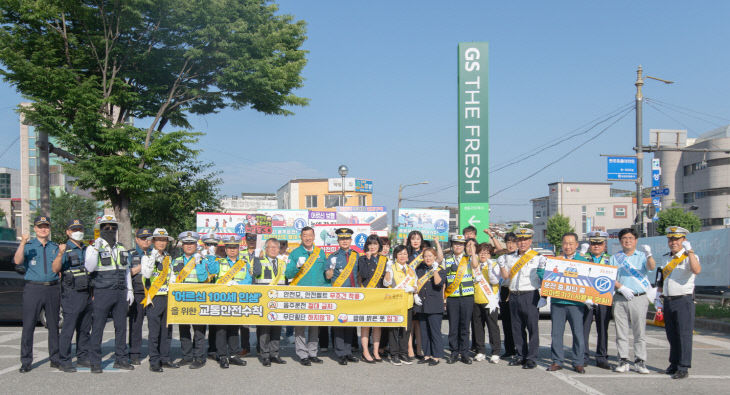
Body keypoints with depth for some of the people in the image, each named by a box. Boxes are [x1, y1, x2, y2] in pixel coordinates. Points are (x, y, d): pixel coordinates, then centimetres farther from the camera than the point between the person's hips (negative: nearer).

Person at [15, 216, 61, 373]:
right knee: (28, 326, -4)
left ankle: (55, 358, 14)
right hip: (33, 288, -3)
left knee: (54, 325, 6)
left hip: (52, 288, 3)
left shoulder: (55, 247, 15)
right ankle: (26, 361, 2)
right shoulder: (28, 246, 6)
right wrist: (22, 243, -23)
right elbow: (17, 261, -15)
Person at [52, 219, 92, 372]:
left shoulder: (86, 249, 17)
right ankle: (65, 361, -3)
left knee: (85, 329, 11)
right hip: (71, 295, -7)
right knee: (68, 329, -7)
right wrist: (60, 254, -35)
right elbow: (55, 269, -18)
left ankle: (83, 357, 20)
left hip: (86, 294, 7)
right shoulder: (65, 250, -4)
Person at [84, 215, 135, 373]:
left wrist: (129, 290, 14)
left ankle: (121, 359, 16)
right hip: (102, 293, -5)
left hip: (121, 293, 5)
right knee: (97, 328, -3)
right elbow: (89, 267, -16)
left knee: (121, 326, 8)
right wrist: (96, 248, -22)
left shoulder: (122, 249, 17)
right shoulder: (94, 247, 0)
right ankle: (95, 362, 5)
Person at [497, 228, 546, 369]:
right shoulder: (510, 257, 14)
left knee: (532, 327, -4)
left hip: (530, 295, -4)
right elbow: (506, 276, 13)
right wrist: (501, 265, -2)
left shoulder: (538, 257, 2)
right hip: (514, 296, 5)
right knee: (517, 327, 9)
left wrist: (543, 267, -16)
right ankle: (520, 355, 19)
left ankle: (531, 358, 0)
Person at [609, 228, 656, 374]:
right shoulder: (615, 258, 13)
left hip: (639, 298, -1)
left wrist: (649, 255, -32)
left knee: (640, 332, -2)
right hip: (620, 299, 2)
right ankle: (623, 361, 8)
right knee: (621, 332, 2)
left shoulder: (642, 257, 9)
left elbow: (652, 267, -11)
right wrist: (622, 288, -10)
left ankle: (640, 362, 3)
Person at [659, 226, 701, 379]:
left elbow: (697, 270, -28)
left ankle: (683, 368, -4)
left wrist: (689, 251, -31)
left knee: (684, 334, -7)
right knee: (671, 335, 12)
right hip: (668, 301, 7)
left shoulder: (689, 257, -5)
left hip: (684, 300, -7)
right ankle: (674, 364, 21)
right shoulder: (667, 259, 17)